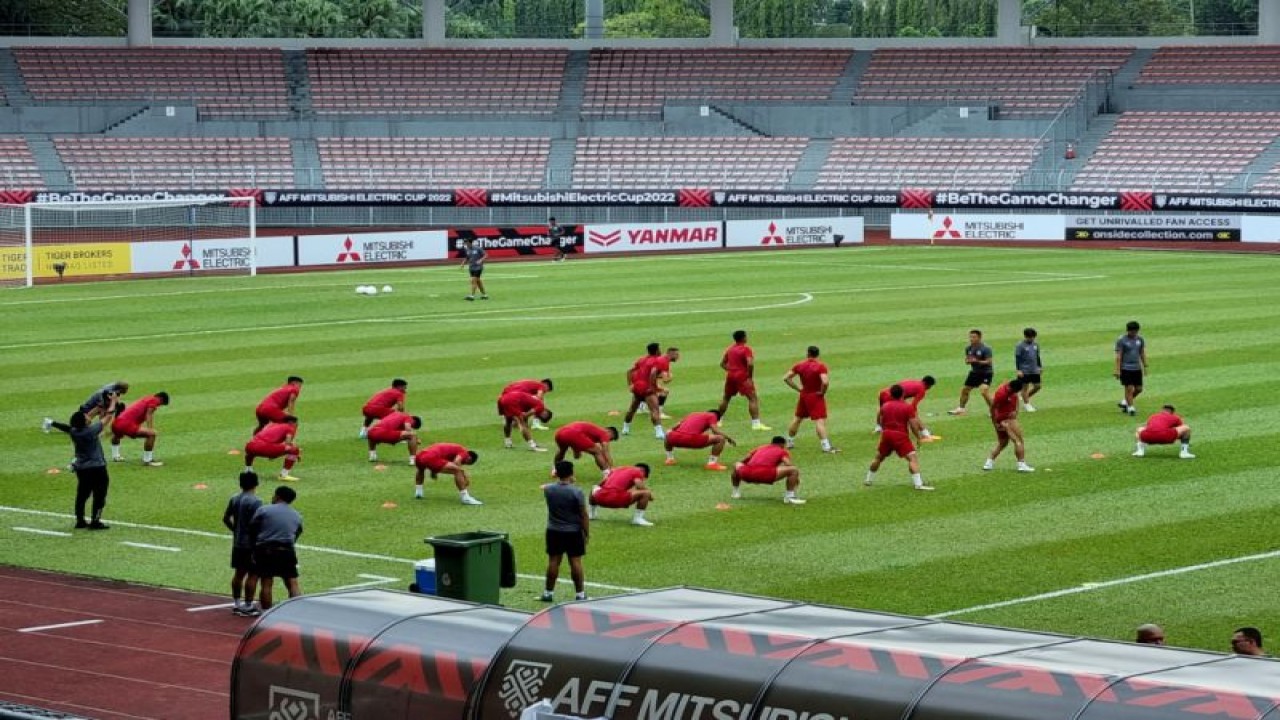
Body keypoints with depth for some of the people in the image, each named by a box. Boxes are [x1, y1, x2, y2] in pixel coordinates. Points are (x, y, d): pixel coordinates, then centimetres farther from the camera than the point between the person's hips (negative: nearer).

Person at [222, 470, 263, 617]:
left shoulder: (234, 499, 6)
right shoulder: (255, 501, -18)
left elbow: (226, 518, 12)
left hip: (237, 543, 8)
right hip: (251, 544, -8)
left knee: (239, 572, 15)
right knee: (253, 574, -1)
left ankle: (236, 603, 22)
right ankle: (248, 606, -1)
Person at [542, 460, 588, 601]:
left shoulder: (548, 489, -6)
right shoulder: (576, 492, -16)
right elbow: (584, 515, -11)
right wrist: (587, 533, -2)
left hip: (554, 531, 3)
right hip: (574, 532, -3)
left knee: (553, 561, 8)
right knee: (575, 562, 2)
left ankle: (548, 593, 14)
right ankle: (580, 594, 6)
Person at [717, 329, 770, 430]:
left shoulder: (729, 349, 11)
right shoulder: (746, 349, -10)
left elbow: (722, 363, 16)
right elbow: (750, 364, -22)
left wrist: (730, 370, 14)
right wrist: (750, 376, -11)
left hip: (730, 376, 7)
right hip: (742, 376, -7)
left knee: (726, 398, 23)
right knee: (753, 398, -7)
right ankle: (756, 423, -16)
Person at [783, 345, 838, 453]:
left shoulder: (800, 365, 0)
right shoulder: (821, 366, -14)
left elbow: (786, 378, 3)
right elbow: (825, 382, -29)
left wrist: (798, 388, 4)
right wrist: (822, 392, -10)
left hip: (804, 395, 5)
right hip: (816, 396, -5)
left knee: (797, 418, 20)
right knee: (820, 421, -10)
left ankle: (789, 442, 32)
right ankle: (826, 446, -17)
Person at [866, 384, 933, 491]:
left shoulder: (885, 406, 10)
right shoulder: (908, 407, -3)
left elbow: (879, 422, 17)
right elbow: (913, 425, -9)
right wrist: (919, 437, 2)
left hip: (886, 434, 5)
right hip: (901, 436, -5)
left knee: (878, 458, 24)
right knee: (912, 458, -10)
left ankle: (869, 479, 35)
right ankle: (918, 483, -25)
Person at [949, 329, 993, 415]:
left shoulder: (986, 348, -17)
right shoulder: (968, 348, 2)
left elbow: (988, 362, -20)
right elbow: (966, 361, 9)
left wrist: (977, 361, -32)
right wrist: (968, 361, -15)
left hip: (986, 372, -7)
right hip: (974, 372, 7)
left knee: (984, 391, -23)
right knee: (965, 389, 13)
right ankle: (961, 408, 32)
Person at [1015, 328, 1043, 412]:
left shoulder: (1036, 344, 8)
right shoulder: (1021, 346, -11)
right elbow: (1017, 358, -11)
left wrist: (1040, 366, 19)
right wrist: (1018, 370, -16)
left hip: (1034, 370, 6)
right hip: (1025, 371, -6)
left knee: (1037, 386, 7)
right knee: (1025, 387, 2)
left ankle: (1026, 397, 27)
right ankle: (1026, 404, 13)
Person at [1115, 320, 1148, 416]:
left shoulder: (1140, 339, 7)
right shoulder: (1121, 340, -8)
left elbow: (1142, 354, 16)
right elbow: (1118, 356, -9)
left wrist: (1145, 367, 15)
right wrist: (1117, 370, -12)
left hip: (1137, 368, 5)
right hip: (1125, 368, -5)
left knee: (1139, 389, 6)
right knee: (1129, 388, -5)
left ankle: (1125, 402, 26)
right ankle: (1130, 407, 5)